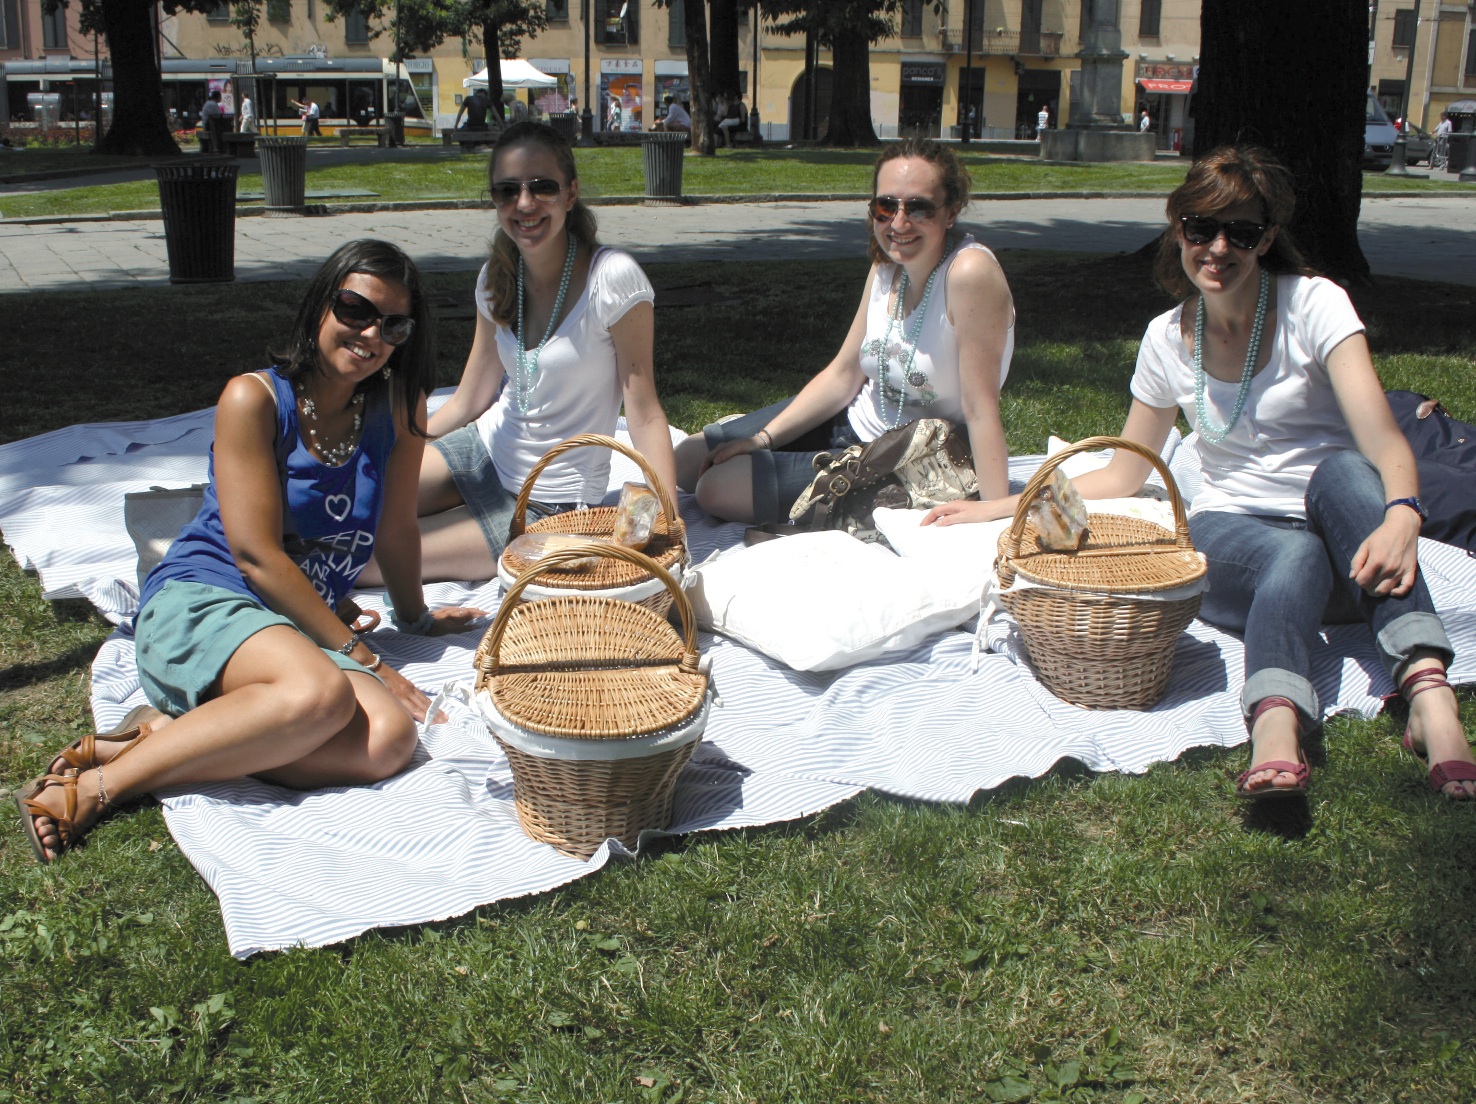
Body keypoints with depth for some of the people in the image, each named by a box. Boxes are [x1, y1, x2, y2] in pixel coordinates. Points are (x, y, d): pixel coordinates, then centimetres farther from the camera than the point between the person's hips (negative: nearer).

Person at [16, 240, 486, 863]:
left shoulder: (399, 409, 5)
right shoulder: (254, 399, -6)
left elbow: (396, 530, 16)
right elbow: (256, 554, -12)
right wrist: (359, 655, -13)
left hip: (305, 633, 5)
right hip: (197, 602, -5)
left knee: (389, 738, -29)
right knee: (321, 692, -39)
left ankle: (165, 733, -21)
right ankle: (98, 784, -26)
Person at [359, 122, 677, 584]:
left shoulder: (613, 278, -20)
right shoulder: (497, 280, 0)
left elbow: (644, 413, -17)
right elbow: (467, 403, 8)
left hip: (551, 502, -5)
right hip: (485, 452, 6)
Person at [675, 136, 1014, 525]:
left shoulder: (971, 272, -27)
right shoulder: (887, 267, -4)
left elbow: (980, 408, -27)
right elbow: (843, 374, 2)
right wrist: (763, 437, -3)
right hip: (854, 419, 7)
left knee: (719, 489, -12)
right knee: (688, 461, 8)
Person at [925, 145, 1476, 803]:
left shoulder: (1314, 305, -6)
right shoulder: (1168, 339, 5)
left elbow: (1383, 440, -20)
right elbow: (1121, 478, 14)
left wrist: (1400, 518, -43)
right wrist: (996, 508, 6)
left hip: (1337, 520, -1)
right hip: (1228, 530, 1)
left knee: (1343, 470, -35)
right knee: (1297, 557, -35)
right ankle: (1274, 725, -63)